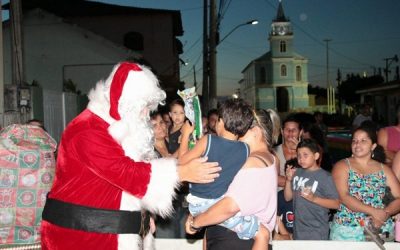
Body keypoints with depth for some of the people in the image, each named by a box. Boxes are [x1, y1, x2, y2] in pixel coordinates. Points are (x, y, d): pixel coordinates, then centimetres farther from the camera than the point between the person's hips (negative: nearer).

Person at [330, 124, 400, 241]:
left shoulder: (384, 169, 9)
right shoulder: (342, 166, 0)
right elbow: (343, 197, -14)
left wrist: (385, 214, -16)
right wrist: (373, 211, -21)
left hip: (381, 231, 3)